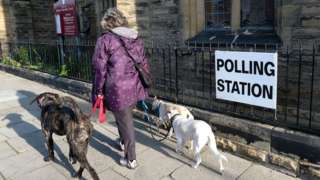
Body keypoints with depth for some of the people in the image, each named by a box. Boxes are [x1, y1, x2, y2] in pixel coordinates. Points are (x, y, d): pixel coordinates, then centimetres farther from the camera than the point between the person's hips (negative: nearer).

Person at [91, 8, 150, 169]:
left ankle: (131, 159, 19)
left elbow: (99, 69, -8)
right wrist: (145, 85, 22)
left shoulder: (105, 40, -7)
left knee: (126, 123, 6)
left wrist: (98, 92, 0)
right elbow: (144, 64, 13)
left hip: (118, 90, -6)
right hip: (135, 88, 6)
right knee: (125, 118, 27)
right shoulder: (136, 39, 9)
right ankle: (124, 142, 48)